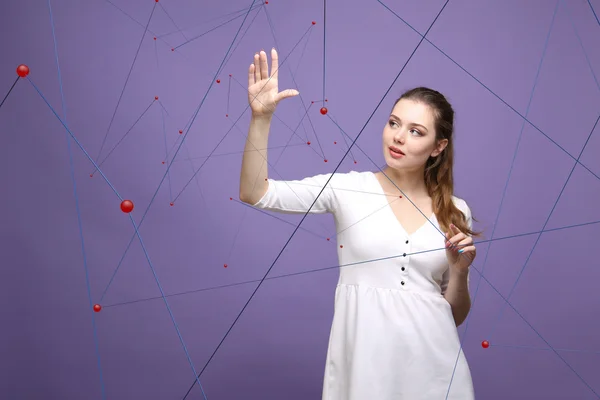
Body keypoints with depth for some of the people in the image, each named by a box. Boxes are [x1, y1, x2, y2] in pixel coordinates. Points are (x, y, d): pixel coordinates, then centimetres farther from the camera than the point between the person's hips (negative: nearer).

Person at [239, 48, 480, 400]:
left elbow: (455, 315, 10)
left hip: (432, 359, 2)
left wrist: (460, 270, -9)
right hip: (364, 354, -2)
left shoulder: (455, 211, 4)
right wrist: (261, 118, -19)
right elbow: (254, 193, -11)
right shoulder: (347, 188, -1)